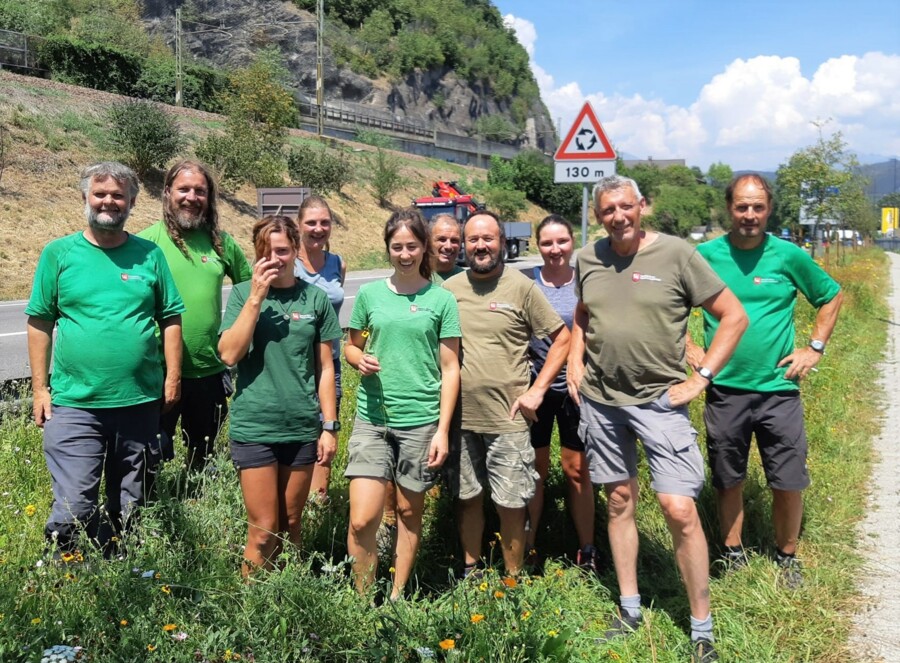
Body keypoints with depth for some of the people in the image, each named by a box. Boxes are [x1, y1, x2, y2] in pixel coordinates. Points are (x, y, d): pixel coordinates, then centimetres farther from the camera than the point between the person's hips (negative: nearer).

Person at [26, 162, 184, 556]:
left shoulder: (149, 254, 4)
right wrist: (40, 388, -2)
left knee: (130, 507, 16)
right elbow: (40, 323, 2)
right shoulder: (59, 253, 1)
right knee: (73, 509, -4)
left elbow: (171, 317, 6)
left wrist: (173, 376, 0)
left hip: (140, 401, 2)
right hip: (74, 403, -2)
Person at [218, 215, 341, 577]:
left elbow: (325, 368, 6)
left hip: (302, 427, 2)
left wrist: (329, 427, 3)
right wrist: (256, 296, -15)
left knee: (291, 525, 14)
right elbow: (229, 354, -12)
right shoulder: (242, 294, 0)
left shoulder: (315, 299, 3)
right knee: (263, 532, 1)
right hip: (254, 426, -2)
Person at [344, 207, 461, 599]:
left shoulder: (441, 299, 0)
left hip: (421, 421, -1)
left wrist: (443, 430, -5)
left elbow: (450, 369, 1)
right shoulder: (370, 293, 5)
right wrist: (360, 359, -9)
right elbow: (351, 347, 16)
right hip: (372, 418, 1)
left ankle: (397, 598, 29)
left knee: (409, 513, 12)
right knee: (361, 520, -7)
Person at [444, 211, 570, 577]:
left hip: (507, 419, -3)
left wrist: (537, 389, -7)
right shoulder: (449, 289, 5)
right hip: (459, 417, 3)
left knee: (511, 505, 4)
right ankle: (470, 571, 33)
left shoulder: (522, 287, -4)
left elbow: (562, 339, 0)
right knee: (467, 498, 15)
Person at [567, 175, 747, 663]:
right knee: (619, 501, 13)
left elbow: (734, 317, -5)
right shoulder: (588, 259, 4)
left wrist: (700, 378, -9)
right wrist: (575, 361, 9)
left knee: (680, 510, -9)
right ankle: (629, 610, 29)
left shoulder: (676, 254, -8)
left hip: (659, 400, -4)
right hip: (600, 399, 4)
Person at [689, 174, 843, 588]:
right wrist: (690, 349, 1)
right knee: (728, 481, 13)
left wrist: (815, 348, 3)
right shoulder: (705, 256, -3)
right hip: (724, 391, 0)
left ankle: (787, 556, 28)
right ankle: (733, 554, 31)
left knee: (789, 484, 5)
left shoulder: (789, 256, -2)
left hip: (779, 389, 0)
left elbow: (831, 297, 12)